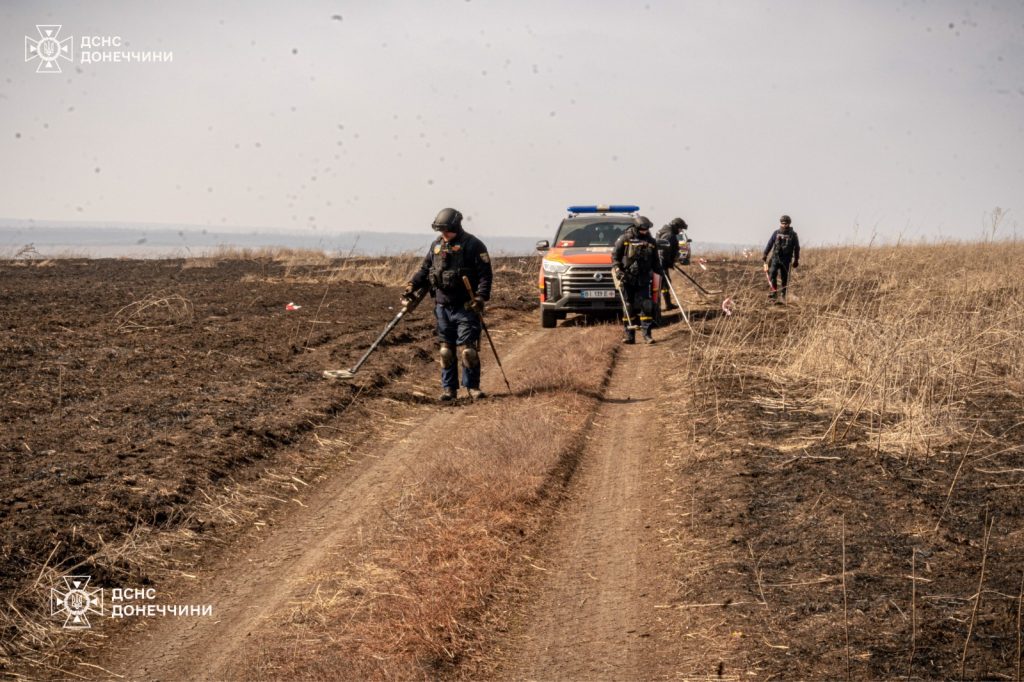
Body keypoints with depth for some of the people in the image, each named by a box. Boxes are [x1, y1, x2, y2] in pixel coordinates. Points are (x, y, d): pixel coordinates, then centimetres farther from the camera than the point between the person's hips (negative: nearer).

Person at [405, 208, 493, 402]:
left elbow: (485, 274, -11)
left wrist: (480, 298, -21)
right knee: (446, 349, 8)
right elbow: (424, 269, 18)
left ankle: (472, 386, 4)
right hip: (443, 307, 5)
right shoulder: (437, 245, 11)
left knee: (467, 349, -7)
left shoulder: (473, 245, -7)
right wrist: (411, 287, 6)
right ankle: (448, 388, 14)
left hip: (465, 307, -5)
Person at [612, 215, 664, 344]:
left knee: (647, 306, -6)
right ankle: (629, 335, 8)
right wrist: (617, 269, -13)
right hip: (628, 279, -2)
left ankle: (647, 334, -3)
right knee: (629, 307, 3)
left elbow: (655, 261, 19)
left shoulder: (651, 242, 9)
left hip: (644, 279, 2)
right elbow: (614, 256, 0)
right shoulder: (624, 239, -2)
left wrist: (660, 273, 14)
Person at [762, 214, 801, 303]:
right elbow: (770, 244, 10)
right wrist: (765, 255, 6)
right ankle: (774, 289, 1)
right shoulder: (776, 233, 5)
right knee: (772, 273, -16)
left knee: (784, 278, 1)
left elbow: (797, 248, 6)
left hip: (786, 260, -1)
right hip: (775, 257, 1)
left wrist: (796, 260, 7)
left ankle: (782, 296, 8)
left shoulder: (793, 235, 1)